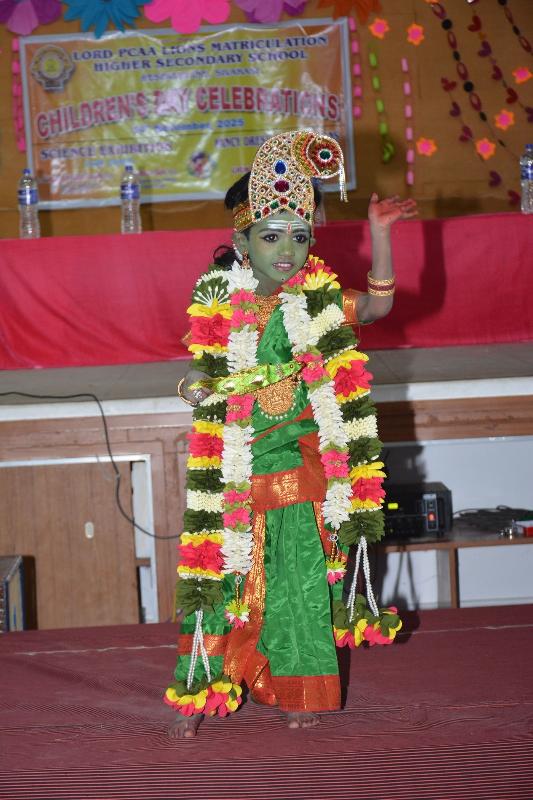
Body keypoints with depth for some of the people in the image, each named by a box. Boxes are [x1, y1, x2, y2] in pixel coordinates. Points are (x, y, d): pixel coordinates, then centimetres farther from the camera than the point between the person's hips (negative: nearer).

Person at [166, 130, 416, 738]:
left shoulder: (317, 302, -3)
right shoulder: (221, 305, -1)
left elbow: (377, 305, -15)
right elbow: (205, 367, 7)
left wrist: (379, 234, -24)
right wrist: (195, 385, -16)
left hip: (297, 466, -1)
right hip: (237, 471, 1)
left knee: (299, 578, 5)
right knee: (222, 573, 7)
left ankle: (302, 692, 22)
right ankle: (198, 691, 20)